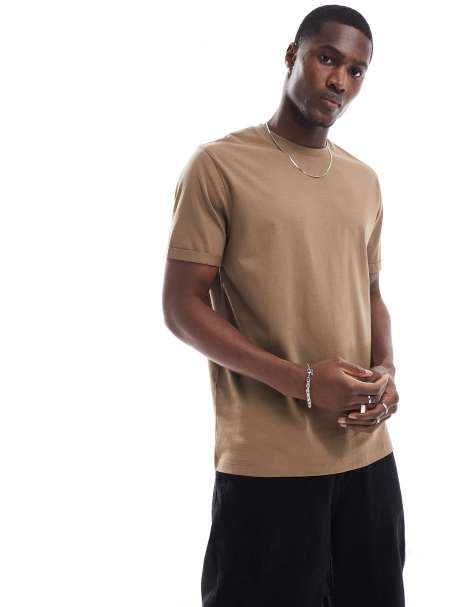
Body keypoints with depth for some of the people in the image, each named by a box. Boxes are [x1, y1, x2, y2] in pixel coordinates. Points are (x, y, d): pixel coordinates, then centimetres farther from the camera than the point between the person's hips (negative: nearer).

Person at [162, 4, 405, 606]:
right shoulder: (219, 164, -6)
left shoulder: (364, 180, 12)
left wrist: (385, 371, -2)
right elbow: (182, 308, -9)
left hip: (367, 450, 6)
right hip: (266, 463, -5)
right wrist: (301, 381, -17)